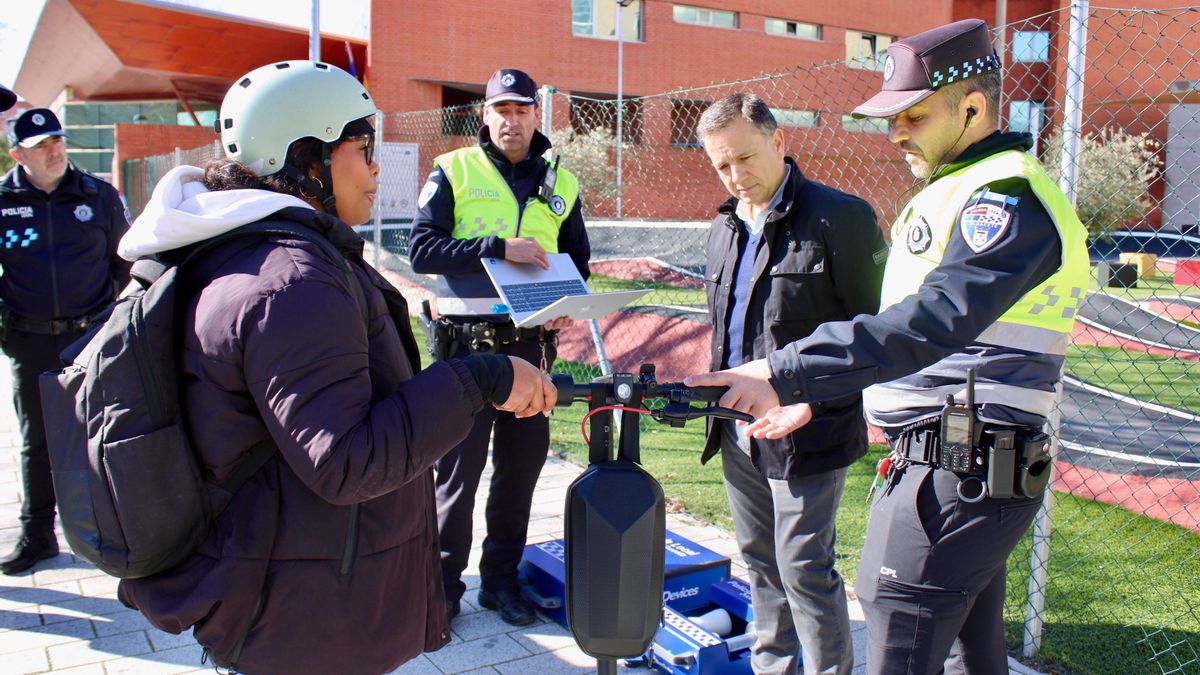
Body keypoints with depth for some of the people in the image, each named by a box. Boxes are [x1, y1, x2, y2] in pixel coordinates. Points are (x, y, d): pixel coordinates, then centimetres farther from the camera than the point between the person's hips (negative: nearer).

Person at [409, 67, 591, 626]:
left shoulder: (561, 185, 13)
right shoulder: (453, 172, 2)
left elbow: (578, 260, 20)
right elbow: (422, 249, -8)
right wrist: (499, 247, -18)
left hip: (532, 343, 4)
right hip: (467, 343, -3)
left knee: (522, 463, 10)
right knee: (460, 464, 2)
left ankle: (501, 579, 26)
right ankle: (443, 582, 18)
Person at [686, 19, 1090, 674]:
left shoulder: (1008, 197, -14)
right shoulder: (954, 191, 19)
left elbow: (934, 322, -30)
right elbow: (905, 320, 22)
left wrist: (785, 374, -33)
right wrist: (812, 399, 16)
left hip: (952, 476, -10)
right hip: (975, 472, 10)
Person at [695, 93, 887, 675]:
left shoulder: (840, 218, -13)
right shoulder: (725, 225, 11)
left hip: (805, 431, -7)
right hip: (739, 429, 8)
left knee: (804, 569, -1)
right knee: (760, 560, 18)